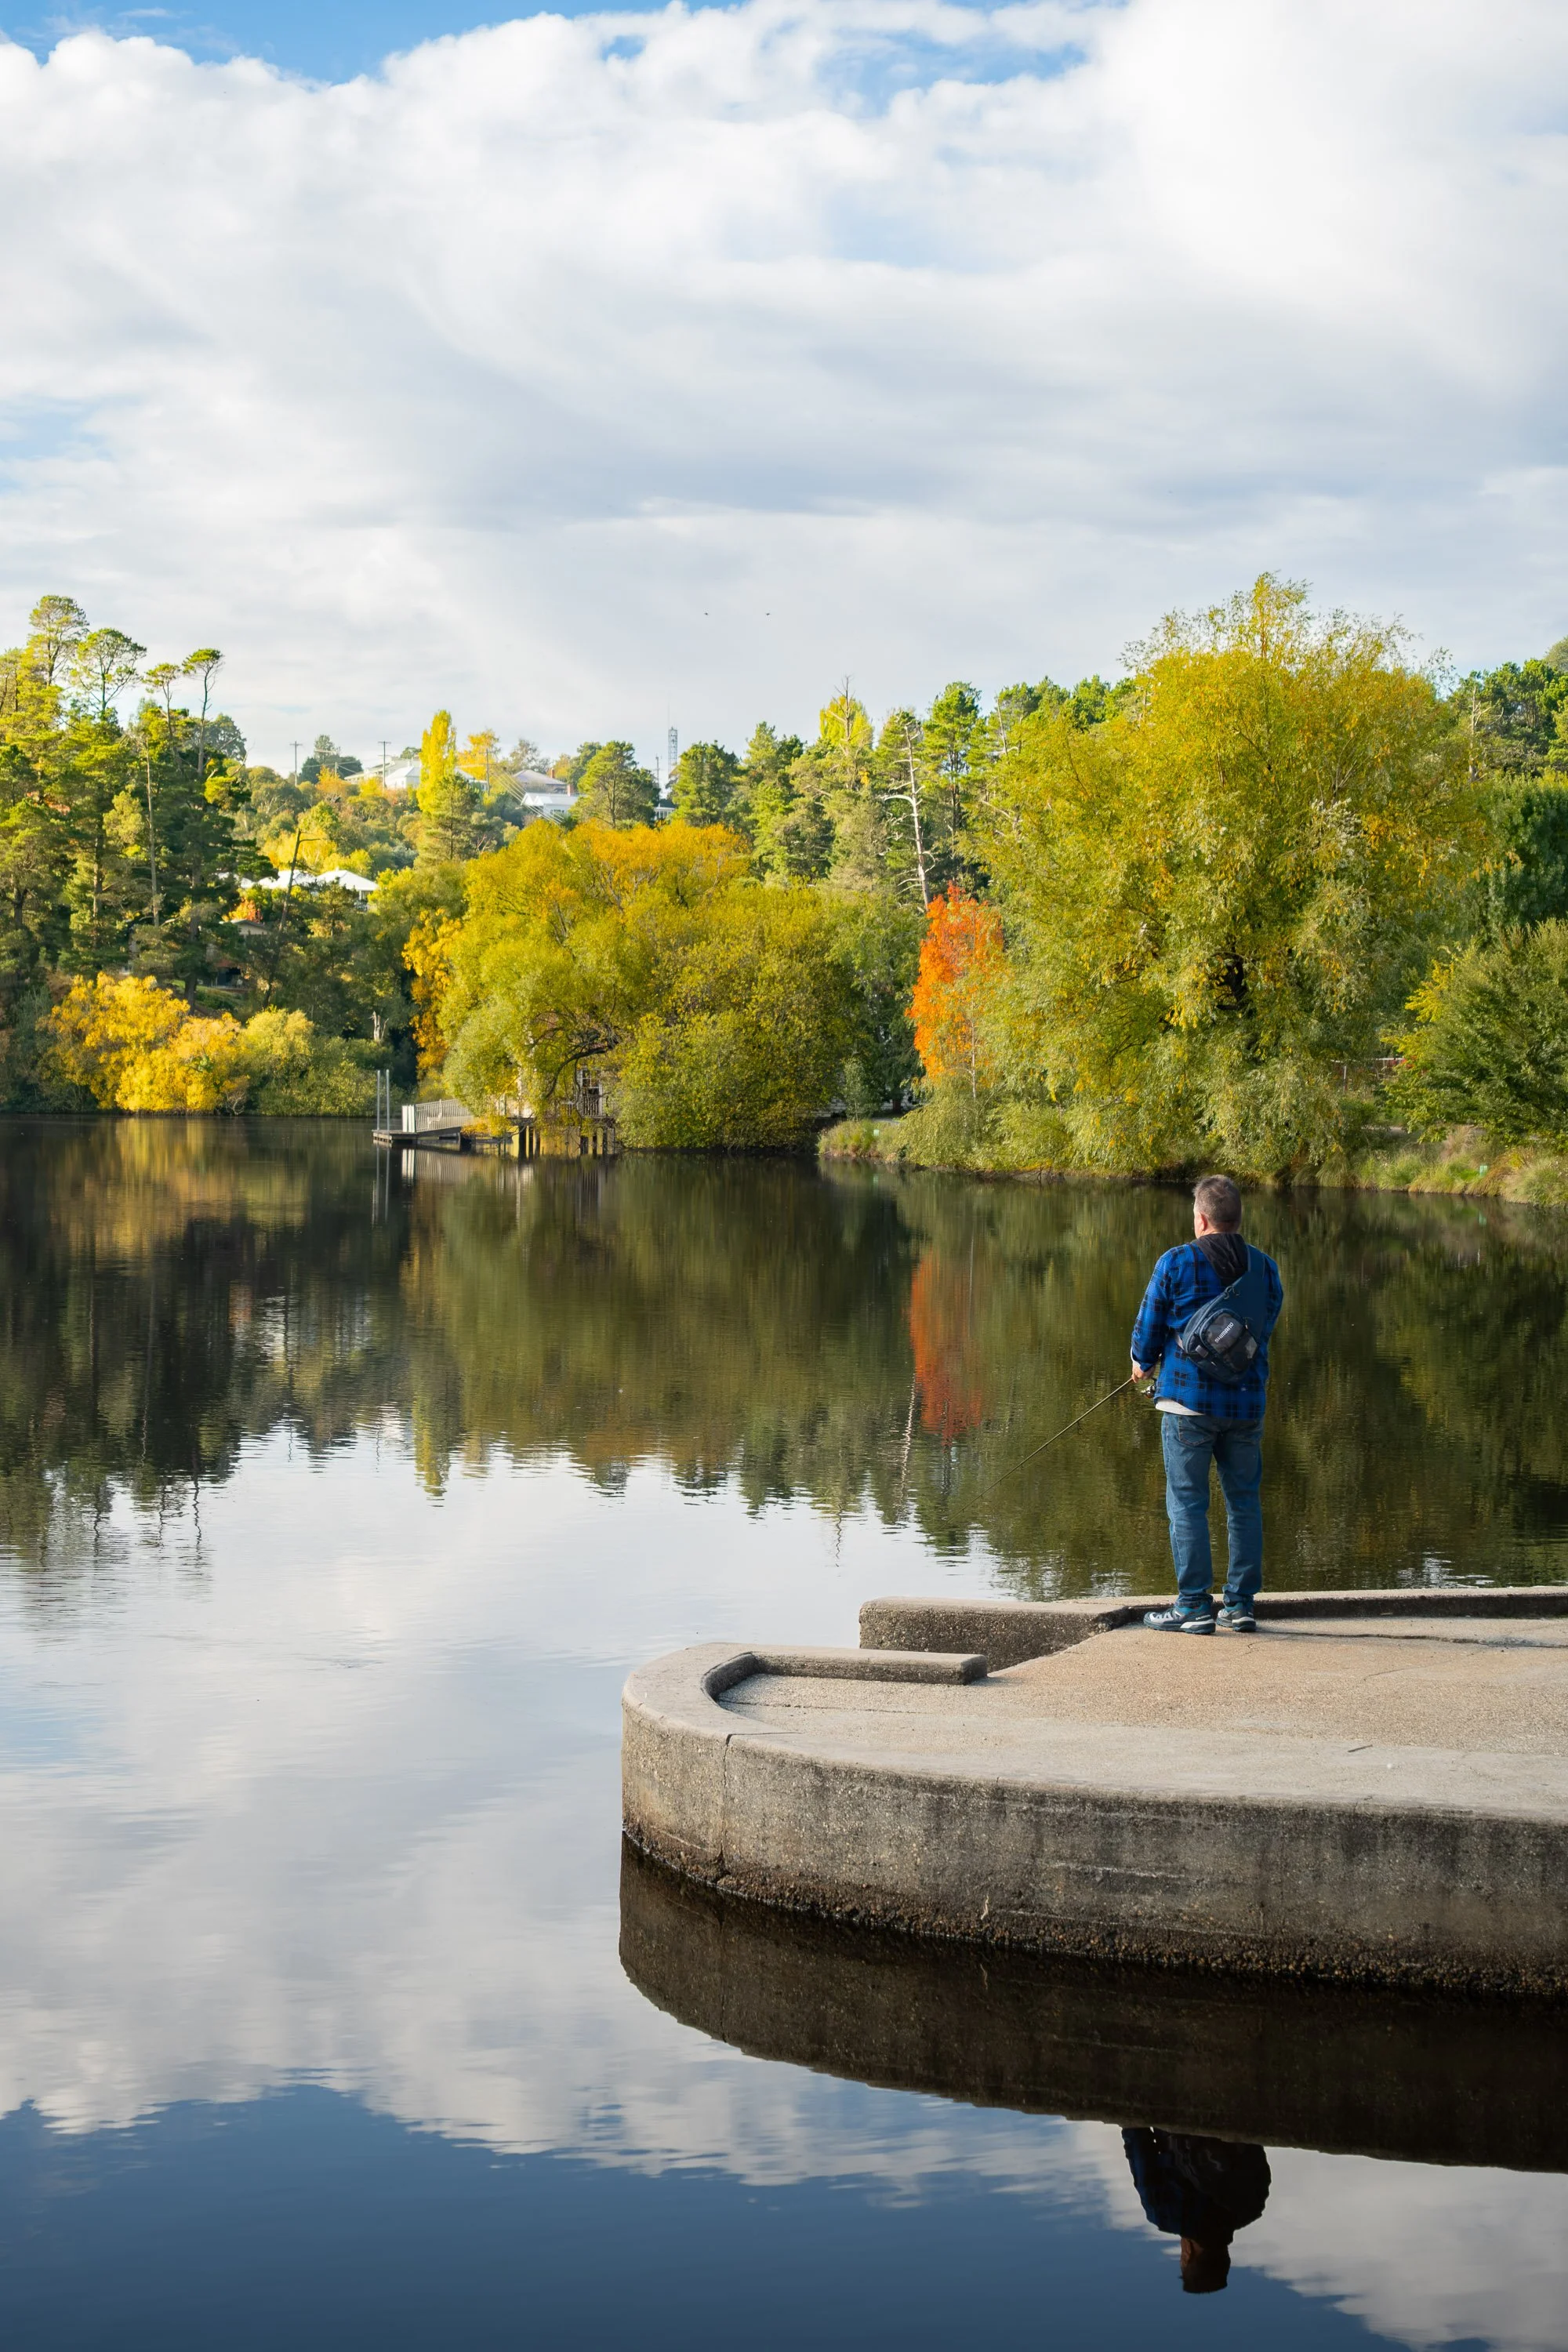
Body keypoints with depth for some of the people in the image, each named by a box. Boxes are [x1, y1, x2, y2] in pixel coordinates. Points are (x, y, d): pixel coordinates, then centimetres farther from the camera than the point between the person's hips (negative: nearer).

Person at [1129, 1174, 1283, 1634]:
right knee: (1244, 1501, 10)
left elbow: (1148, 1327, -1)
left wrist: (1143, 1363, 20)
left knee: (1187, 1502, 0)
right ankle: (1241, 1605, 12)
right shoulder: (1265, 1268, 7)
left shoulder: (1177, 1263, -7)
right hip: (1247, 1402, 4)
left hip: (1188, 1397, -4)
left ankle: (1194, 1605, -2)